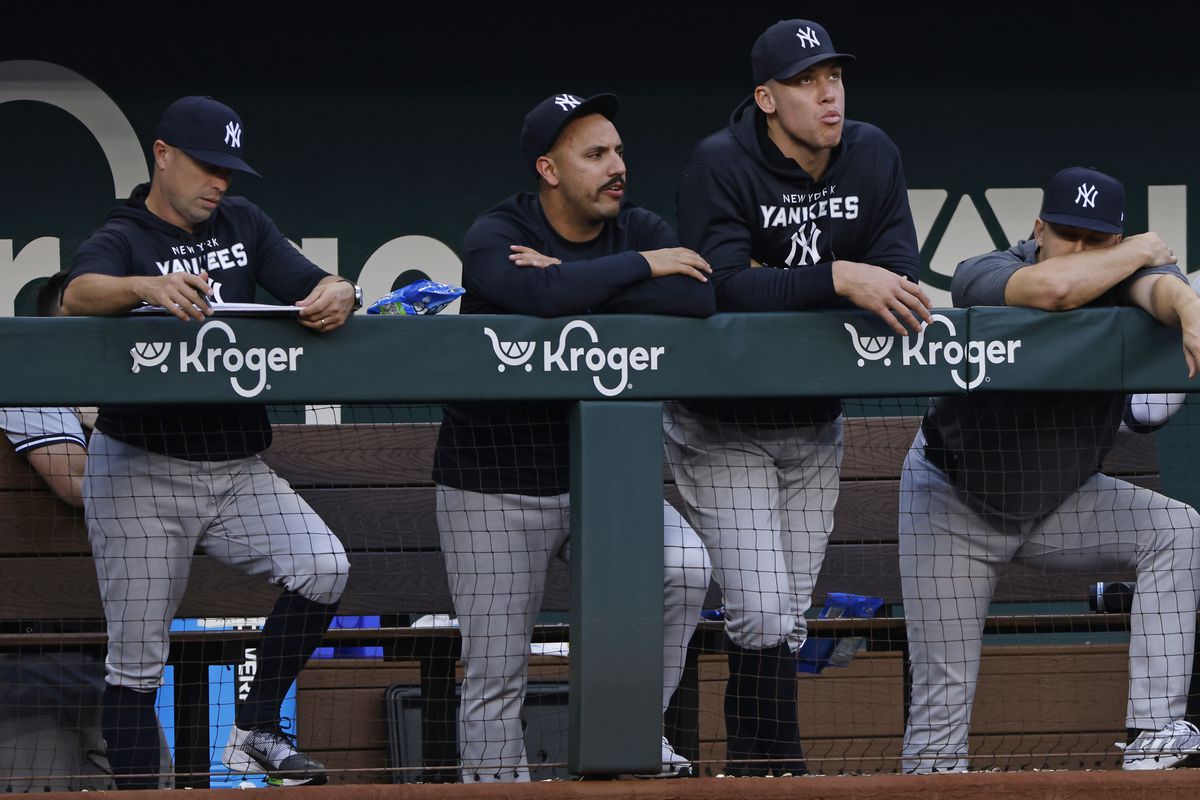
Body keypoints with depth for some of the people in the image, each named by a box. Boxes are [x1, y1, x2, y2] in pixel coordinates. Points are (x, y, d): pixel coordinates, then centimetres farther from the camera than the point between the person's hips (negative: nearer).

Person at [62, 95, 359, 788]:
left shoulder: (243, 225, 14)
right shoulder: (121, 241, -3)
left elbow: (313, 283, 3)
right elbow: (79, 294, -25)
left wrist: (338, 294, -23)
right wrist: (147, 287, -47)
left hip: (239, 471, 4)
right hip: (141, 474, -4)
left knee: (324, 567, -19)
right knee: (138, 660, -4)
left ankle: (257, 731, -6)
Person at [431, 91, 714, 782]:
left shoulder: (639, 231, 1)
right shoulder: (495, 238, -11)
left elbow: (703, 297, -20)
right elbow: (543, 296, -34)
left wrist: (577, 283, -22)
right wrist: (641, 267, -22)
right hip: (497, 490, -3)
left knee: (685, 567, -23)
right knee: (496, 684, -2)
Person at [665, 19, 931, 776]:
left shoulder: (872, 155, -2)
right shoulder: (721, 165, -17)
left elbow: (899, 272, -10)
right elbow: (721, 288, -30)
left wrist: (772, 285, -20)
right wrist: (836, 280, -40)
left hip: (815, 423, 5)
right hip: (723, 424, -5)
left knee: (789, 616, 9)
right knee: (764, 613, -12)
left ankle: (752, 770, 17)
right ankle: (779, 768, -2)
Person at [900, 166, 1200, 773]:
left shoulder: (1121, 278, -16)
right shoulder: (981, 277, -24)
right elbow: (1053, 288, -45)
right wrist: (1142, 250, -28)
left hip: (1062, 500, 3)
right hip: (953, 499, -3)